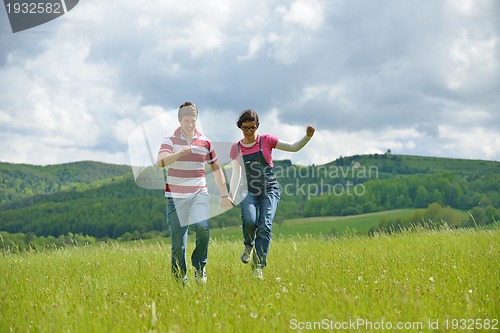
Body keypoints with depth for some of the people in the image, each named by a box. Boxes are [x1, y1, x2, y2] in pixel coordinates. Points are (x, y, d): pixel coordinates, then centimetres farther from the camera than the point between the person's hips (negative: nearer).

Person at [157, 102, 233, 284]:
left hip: (199, 194, 1)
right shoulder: (170, 140, 0)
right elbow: (161, 161, -19)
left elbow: (216, 169, 18)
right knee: (178, 241, -2)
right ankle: (179, 278, 14)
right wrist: (180, 153, -34)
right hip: (176, 197, -1)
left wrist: (224, 195, 16)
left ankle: (199, 267, -1)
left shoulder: (205, 142, 8)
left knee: (202, 228, -23)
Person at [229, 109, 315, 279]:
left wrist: (307, 136, -12)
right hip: (249, 191, 1)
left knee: (265, 226, -18)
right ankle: (249, 246, 6)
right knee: (249, 220, -26)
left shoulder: (266, 140, 3)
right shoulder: (236, 148, 10)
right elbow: (236, 174, 17)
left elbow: (294, 147, 4)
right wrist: (231, 194, 8)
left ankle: (258, 267, -12)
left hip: (270, 190, -1)